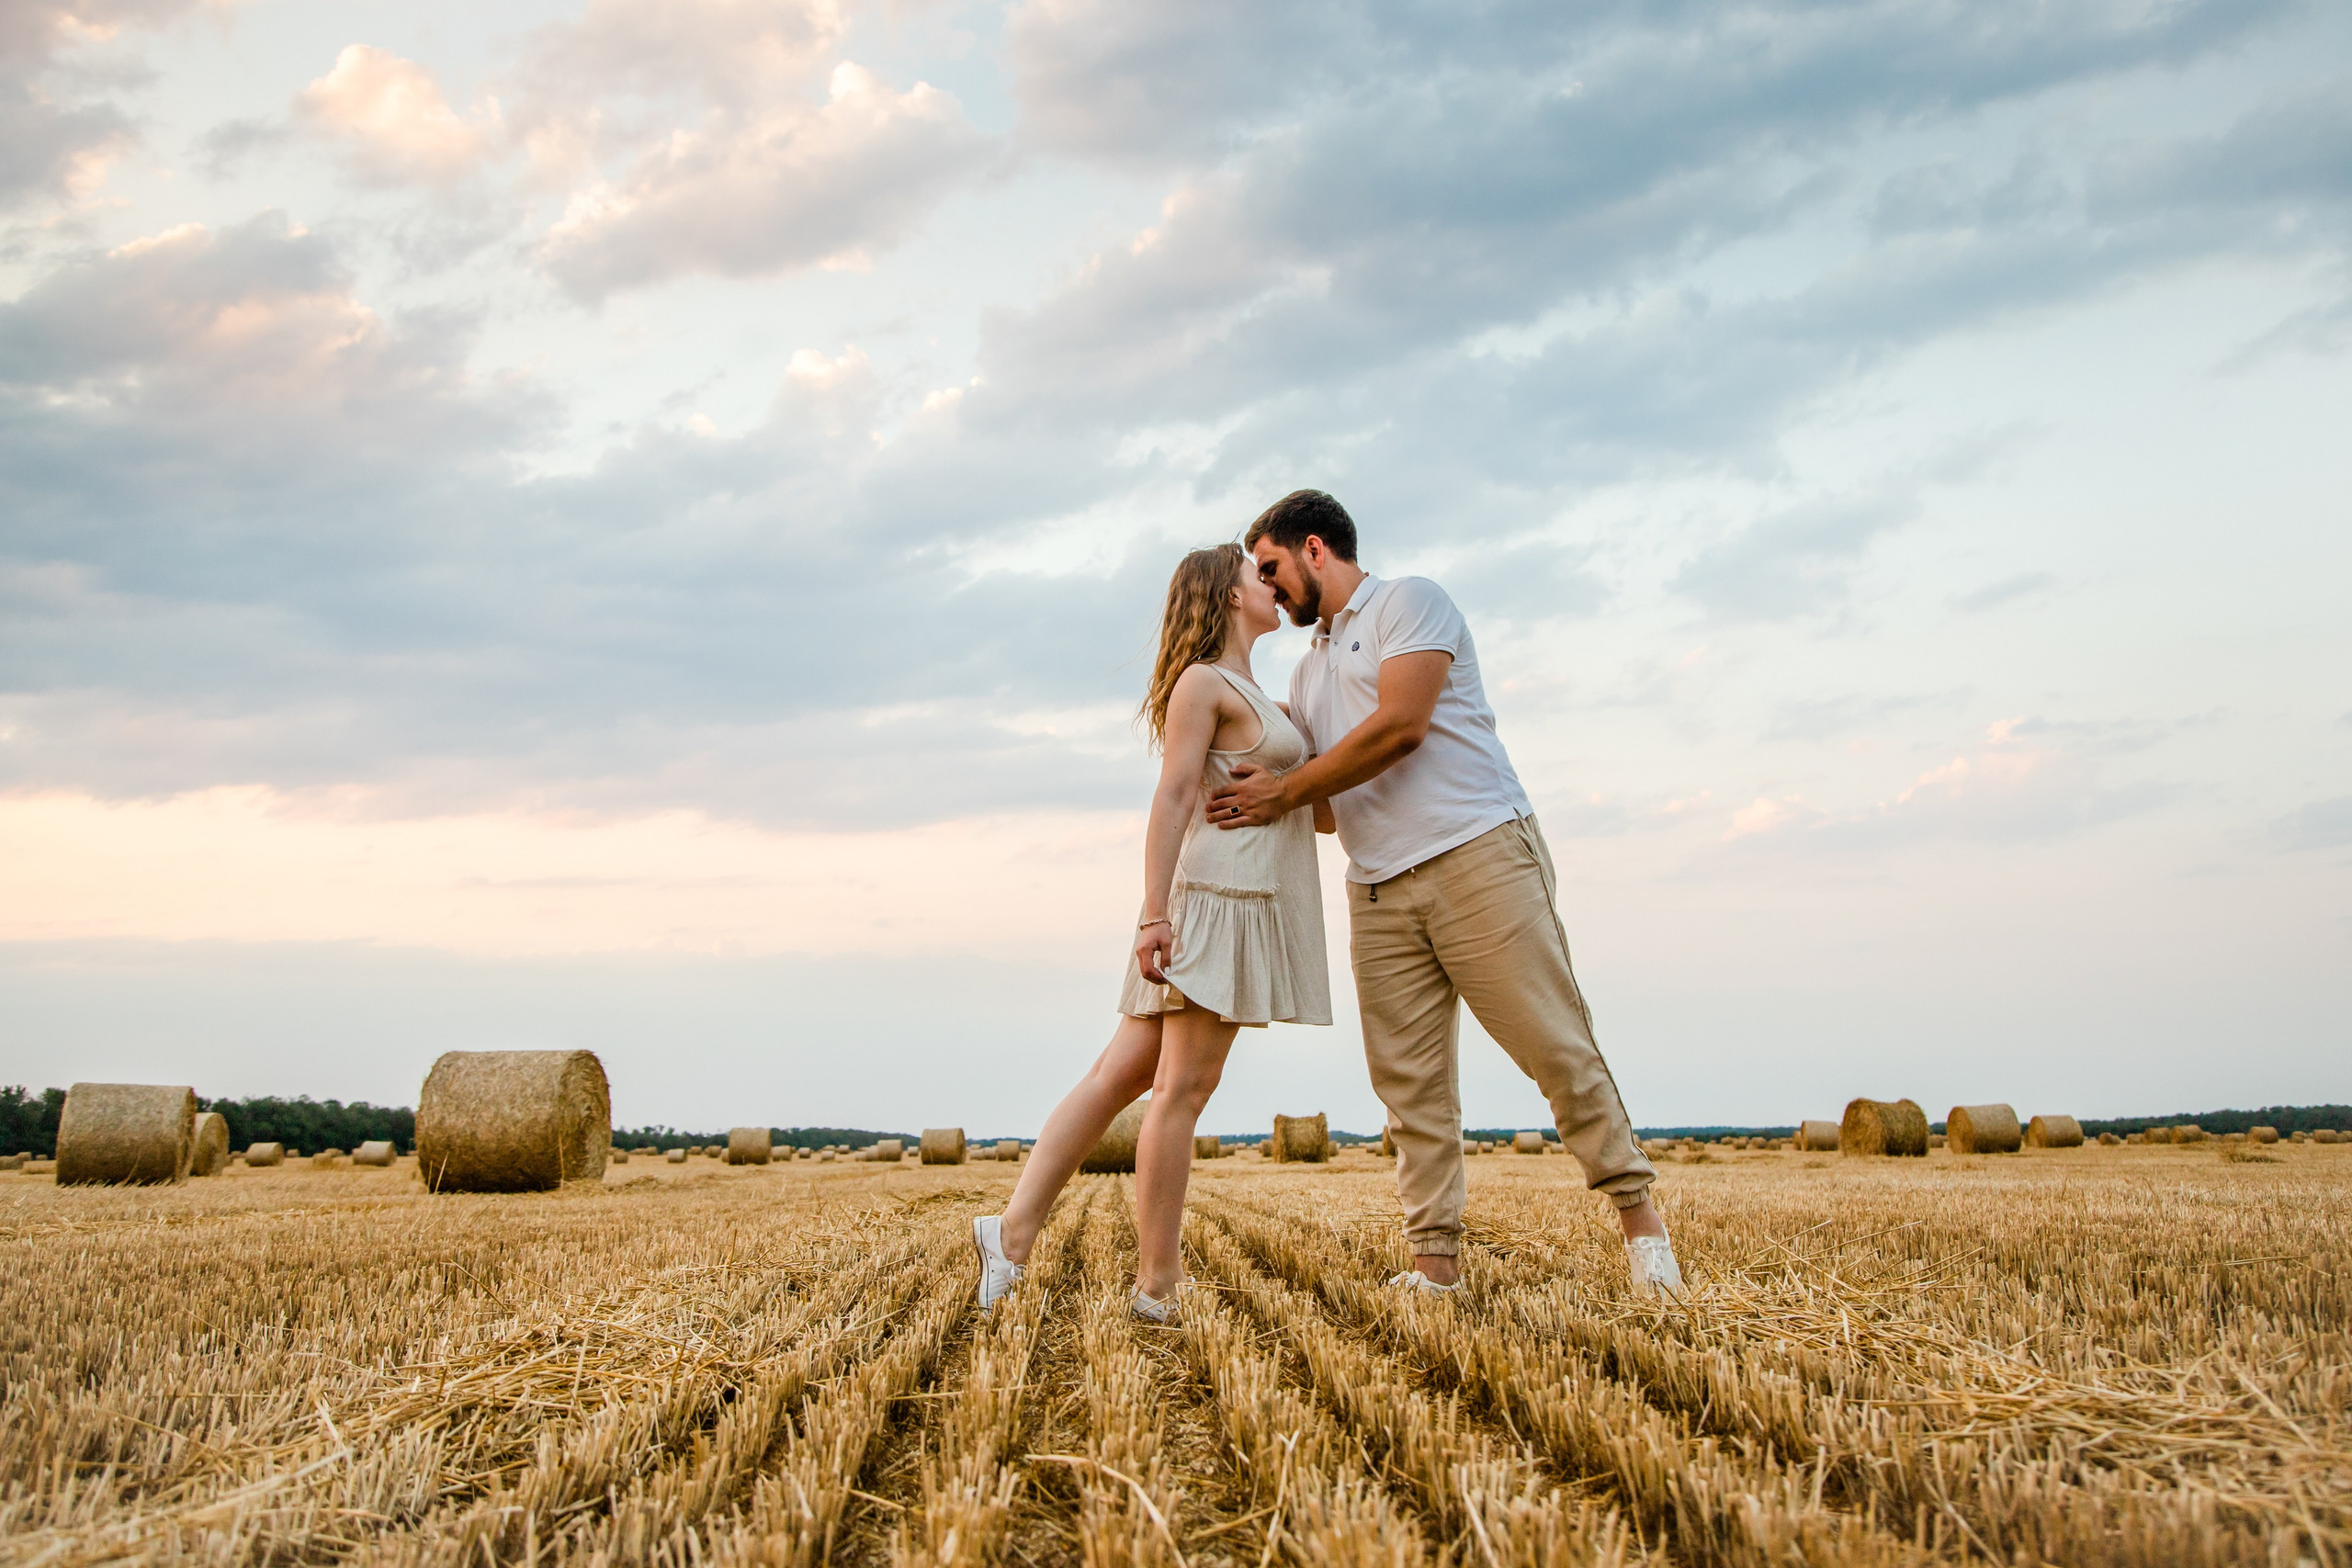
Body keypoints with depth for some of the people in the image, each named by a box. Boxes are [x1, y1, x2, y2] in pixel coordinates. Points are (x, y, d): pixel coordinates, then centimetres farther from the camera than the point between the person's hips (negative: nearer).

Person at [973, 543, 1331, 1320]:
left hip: (1246, 901, 9)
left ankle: (1014, 1232, 1)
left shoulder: (1252, 696, 24)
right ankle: (1158, 1285, -7)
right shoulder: (1202, 683, -5)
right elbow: (1170, 800, -14)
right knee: (1183, 1087, -9)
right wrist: (1154, 914, -21)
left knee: (1120, 1076, 3)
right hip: (1217, 896, -9)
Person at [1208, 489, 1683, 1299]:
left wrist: (1284, 791, -8)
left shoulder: (1408, 601, 1)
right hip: (1379, 894, 7)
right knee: (1408, 1080, 0)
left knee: (1554, 1046, -7)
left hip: (1478, 856, -7)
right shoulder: (1309, 671, 25)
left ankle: (1636, 1211, 4)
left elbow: (1400, 726, -13)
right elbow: (1320, 797, 25)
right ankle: (1434, 1262, 1)